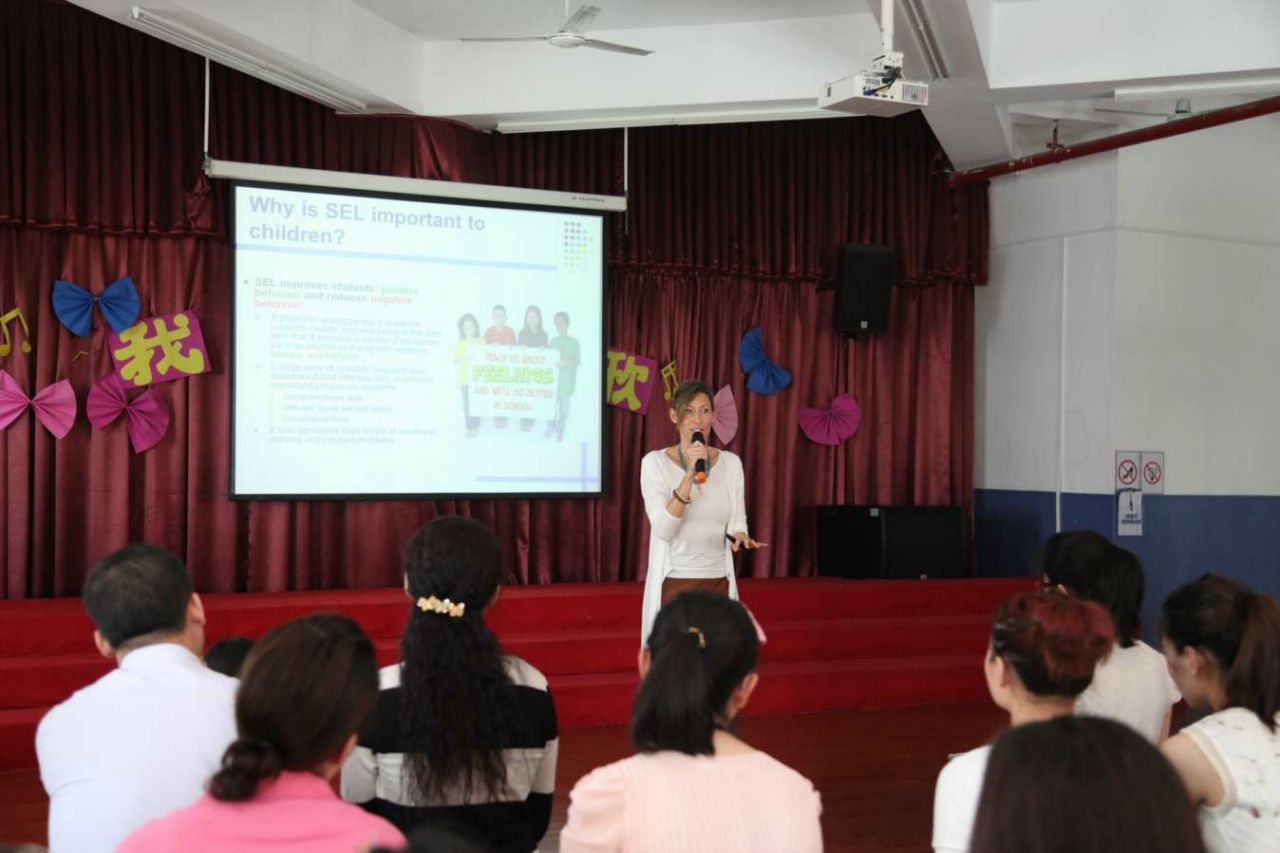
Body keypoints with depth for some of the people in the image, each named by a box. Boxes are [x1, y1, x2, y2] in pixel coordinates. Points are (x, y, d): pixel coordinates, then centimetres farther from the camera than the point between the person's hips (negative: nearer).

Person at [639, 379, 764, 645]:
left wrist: (740, 537, -15)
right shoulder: (655, 461, -6)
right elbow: (664, 529, -16)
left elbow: (737, 522, 8)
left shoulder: (731, 463, 5)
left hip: (718, 583, 3)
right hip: (673, 584, -3)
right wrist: (690, 474, -24)